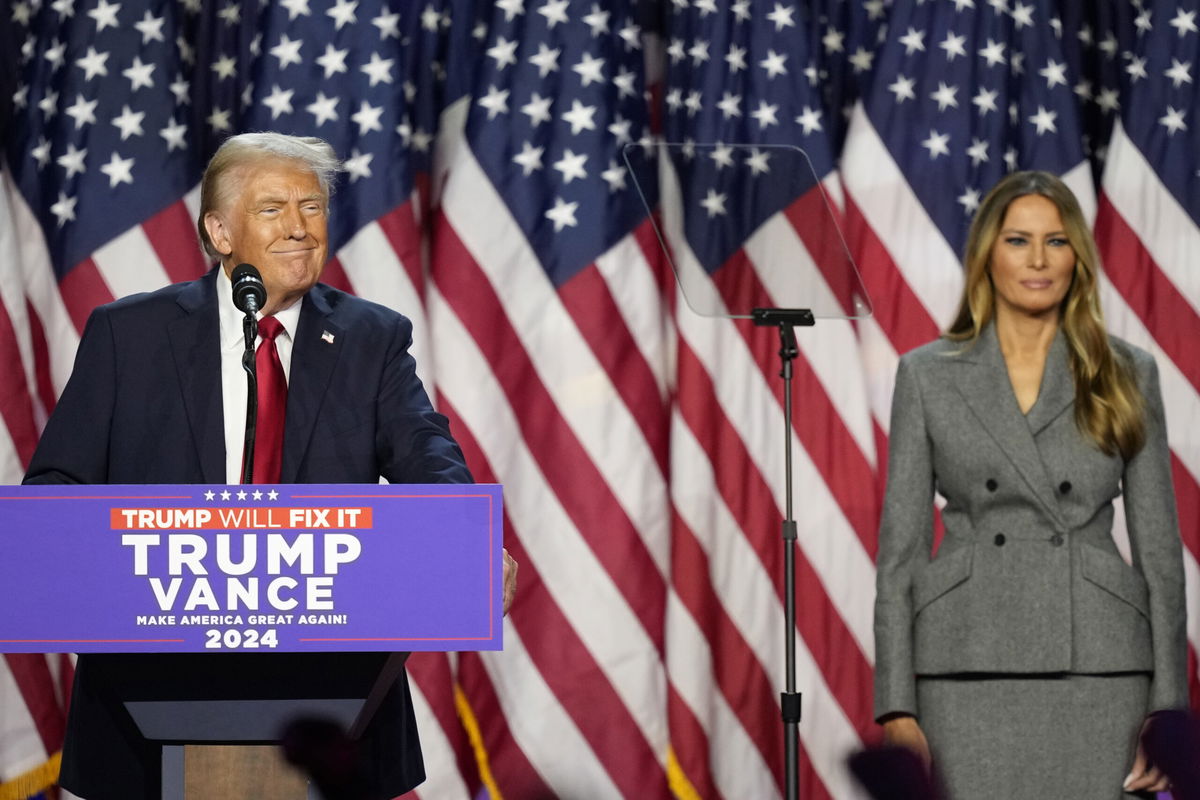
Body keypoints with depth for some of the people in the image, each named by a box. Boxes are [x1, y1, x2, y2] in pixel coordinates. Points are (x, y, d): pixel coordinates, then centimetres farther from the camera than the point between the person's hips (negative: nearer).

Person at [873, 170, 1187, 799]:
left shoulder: (1126, 375, 7)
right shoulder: (928, 375, 7)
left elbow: (1159, 547, 7)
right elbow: (900, 545, 5)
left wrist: (1167, 711, 0)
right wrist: (896, 706, -3)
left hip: (1098, 670, 0)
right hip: (969, 670, 0)